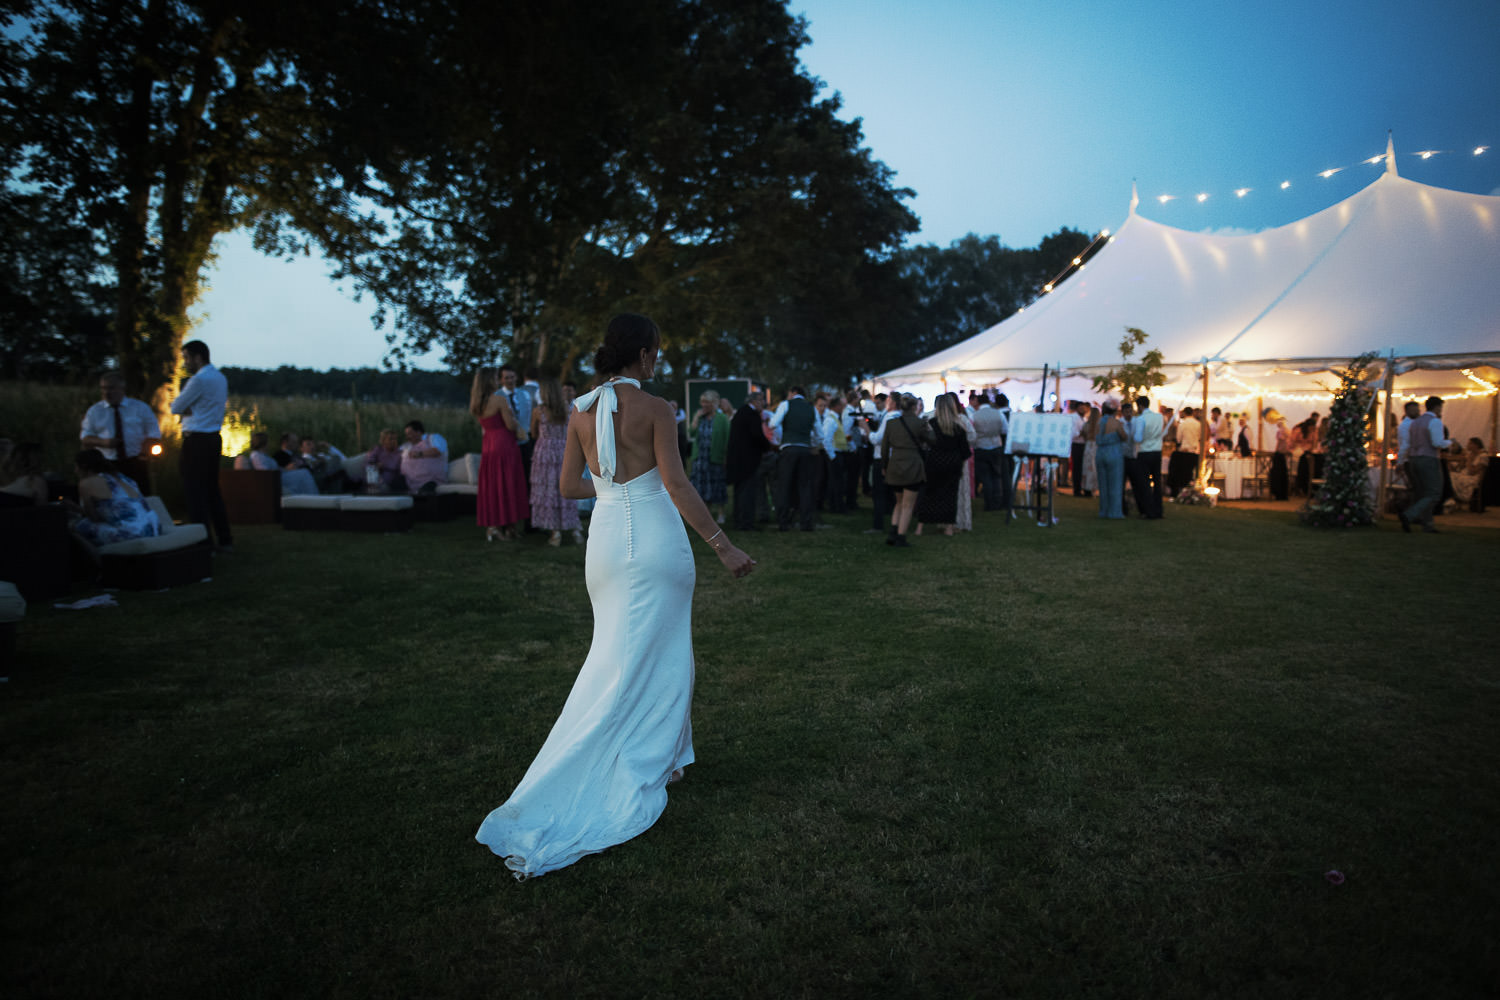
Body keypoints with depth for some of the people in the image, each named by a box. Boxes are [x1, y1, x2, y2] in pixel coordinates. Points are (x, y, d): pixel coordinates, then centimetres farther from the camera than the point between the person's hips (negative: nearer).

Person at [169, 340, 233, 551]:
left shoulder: (199, 380, -15)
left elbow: (175, 408, -9)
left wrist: (183, 409, 11)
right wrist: (187, 410, 0)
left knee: (195, 492, -5)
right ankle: (224, 540, 16)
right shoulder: (220, 377, 14)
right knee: (212, 490, 14)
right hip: (214, 438, 9)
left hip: (197, 442, -9)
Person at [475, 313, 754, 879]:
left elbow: (568, 485, 9)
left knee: (618, 654, 18)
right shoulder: (655, 409, -12)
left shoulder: (581, 410, 4)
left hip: (606, 539, 6)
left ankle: (660, 759, 28)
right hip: (655, 540, -6)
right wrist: (722, 545, -14)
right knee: (654, 656, 5)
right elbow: (677, 485, -17)